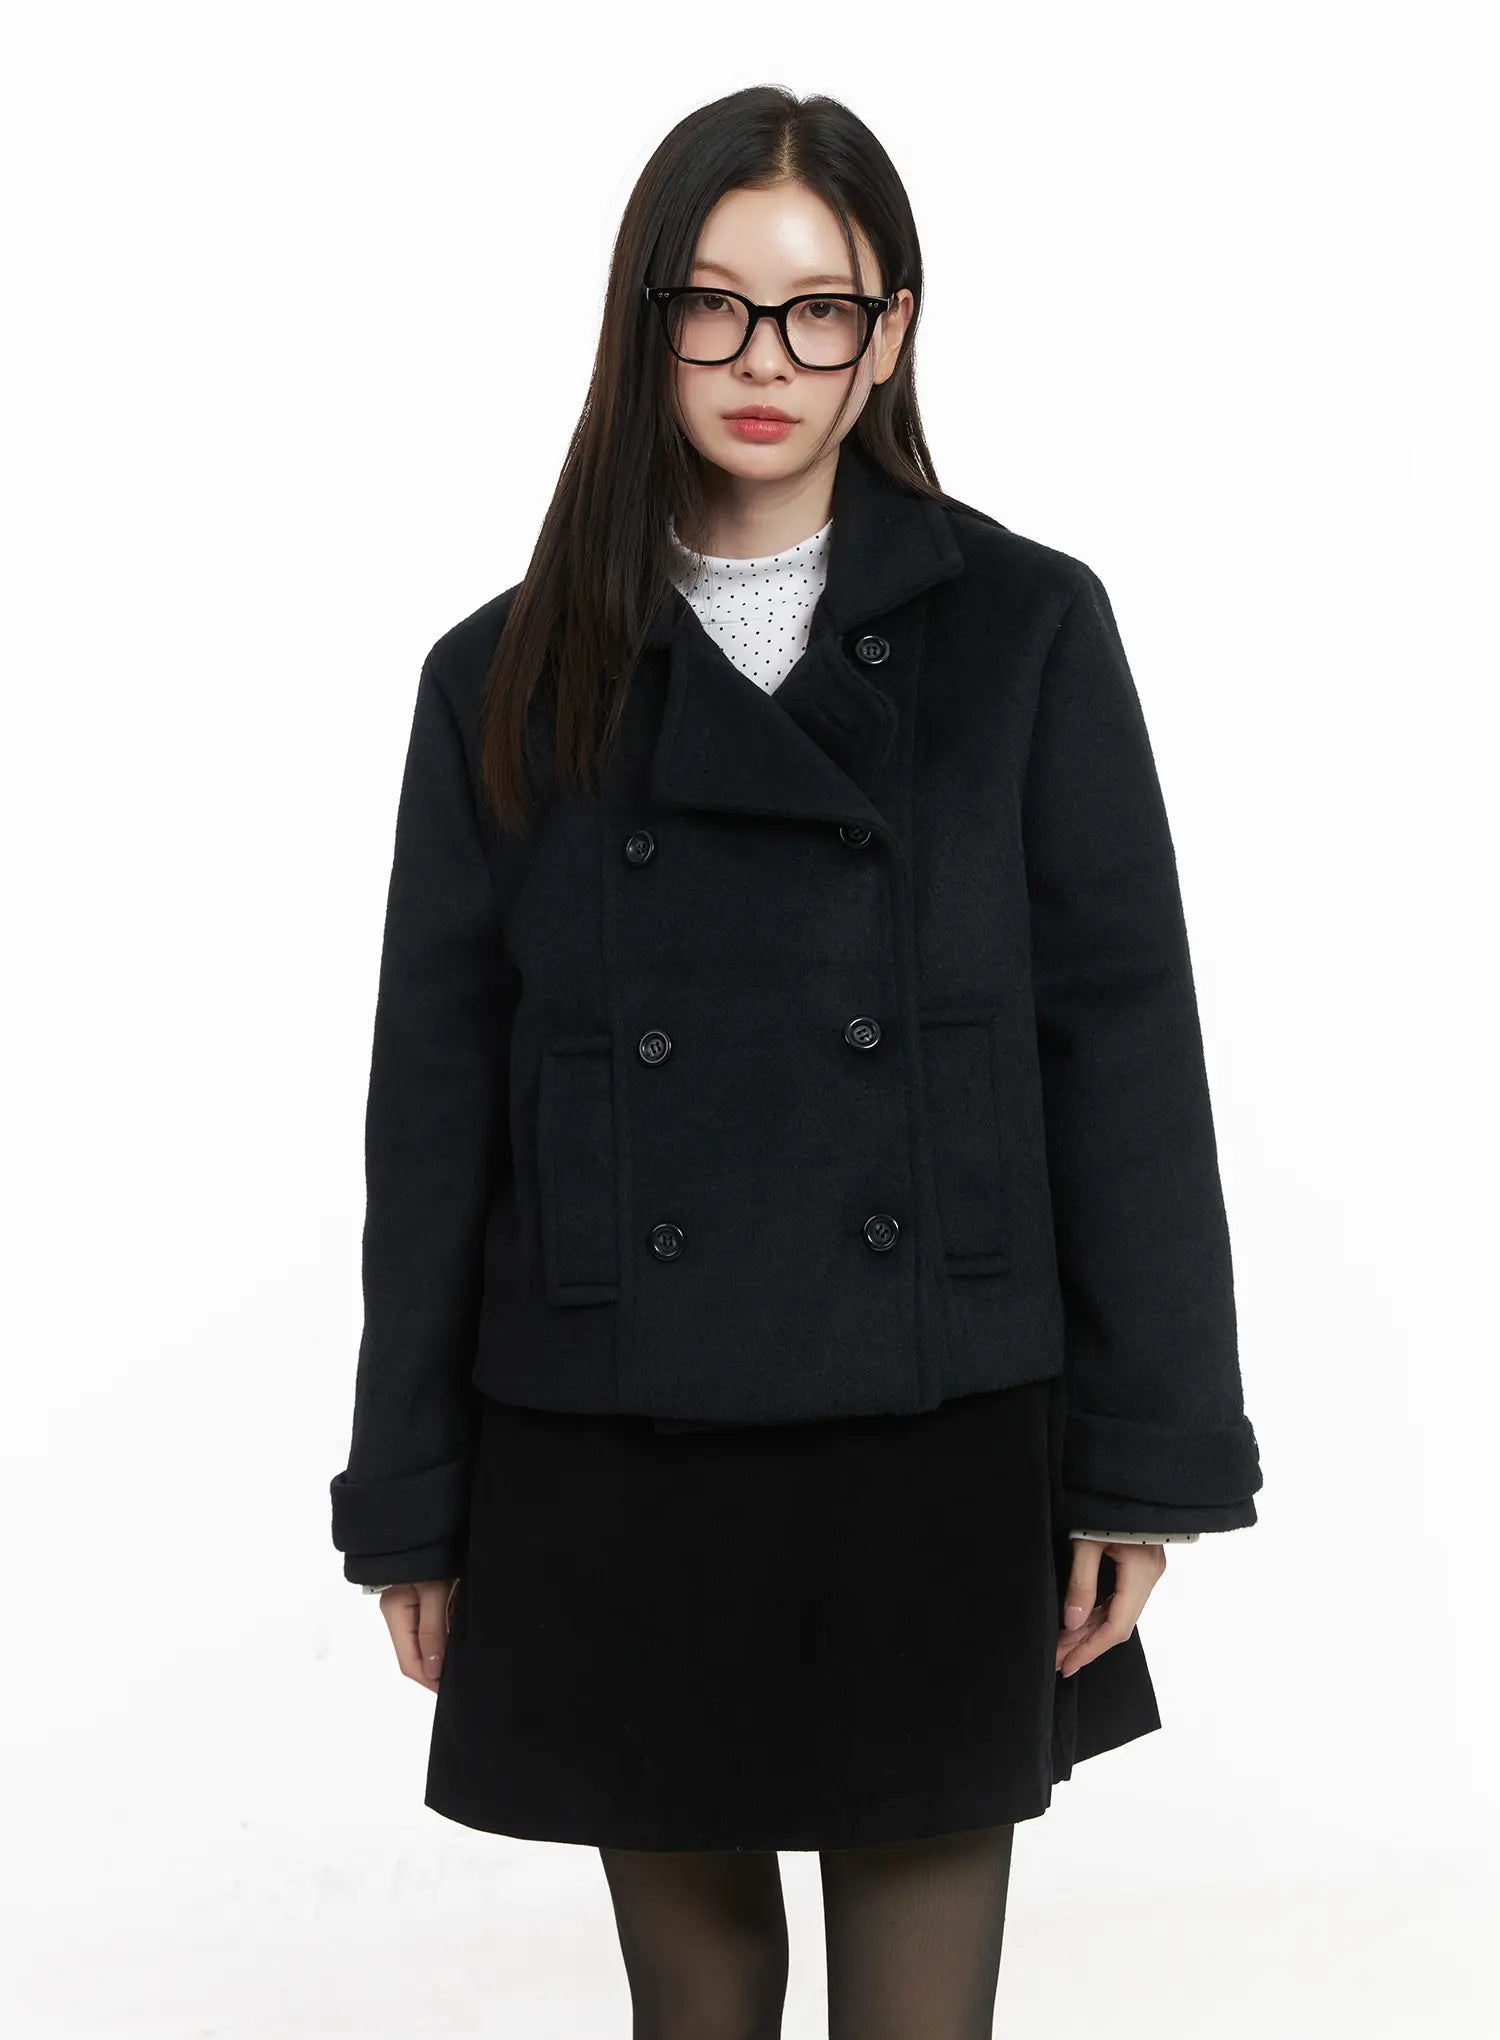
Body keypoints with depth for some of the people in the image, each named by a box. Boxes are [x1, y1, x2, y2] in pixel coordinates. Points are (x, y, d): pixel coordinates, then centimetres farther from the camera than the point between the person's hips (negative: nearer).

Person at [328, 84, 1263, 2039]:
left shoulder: (1026, 630, 0)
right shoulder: (511, 679, 3)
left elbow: (1123, 1050, -1)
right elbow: (434, 1104, 5)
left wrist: (1145, 1449, -4)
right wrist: (414, 1505, 4)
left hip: (939, 1451, -1)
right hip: (611, 1464, 1)